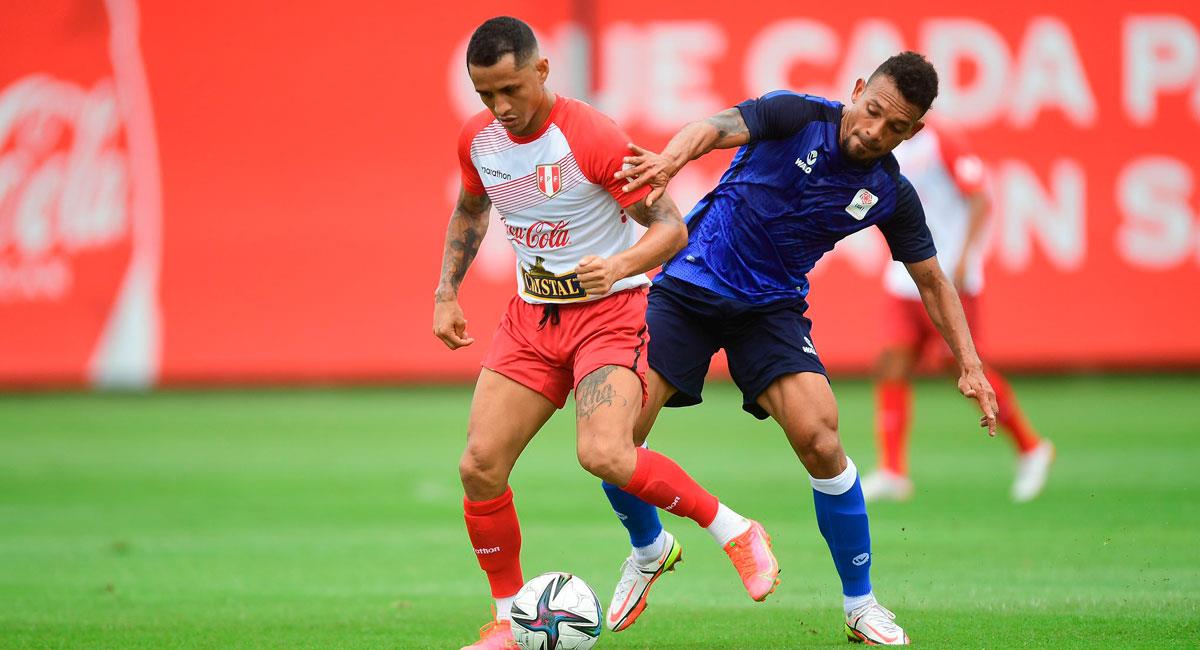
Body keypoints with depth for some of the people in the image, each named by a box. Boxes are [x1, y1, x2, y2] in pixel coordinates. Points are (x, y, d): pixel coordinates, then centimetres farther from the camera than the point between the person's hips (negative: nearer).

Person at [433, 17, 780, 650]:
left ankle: (735, 533, -8)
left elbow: (671, 226, -16)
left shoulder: (590, 137, -20)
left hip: (610, 310, -6)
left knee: (603, 455, -28)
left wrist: (621, 265, -36)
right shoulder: (477, 140, -1)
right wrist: (445, 293, 12)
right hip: (531, 313, 6)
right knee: (479, 467, -6)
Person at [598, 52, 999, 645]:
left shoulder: (891, 195, -4)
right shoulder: (798, 116, -13)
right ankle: (649, 548, 19)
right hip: (689, 288, -1)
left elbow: (932, 282, 9)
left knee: (819, 438, -20)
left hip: (772, 308, 1)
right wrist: (671, 159, -54)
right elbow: (715, 129, -31)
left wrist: (970, 364, -2)